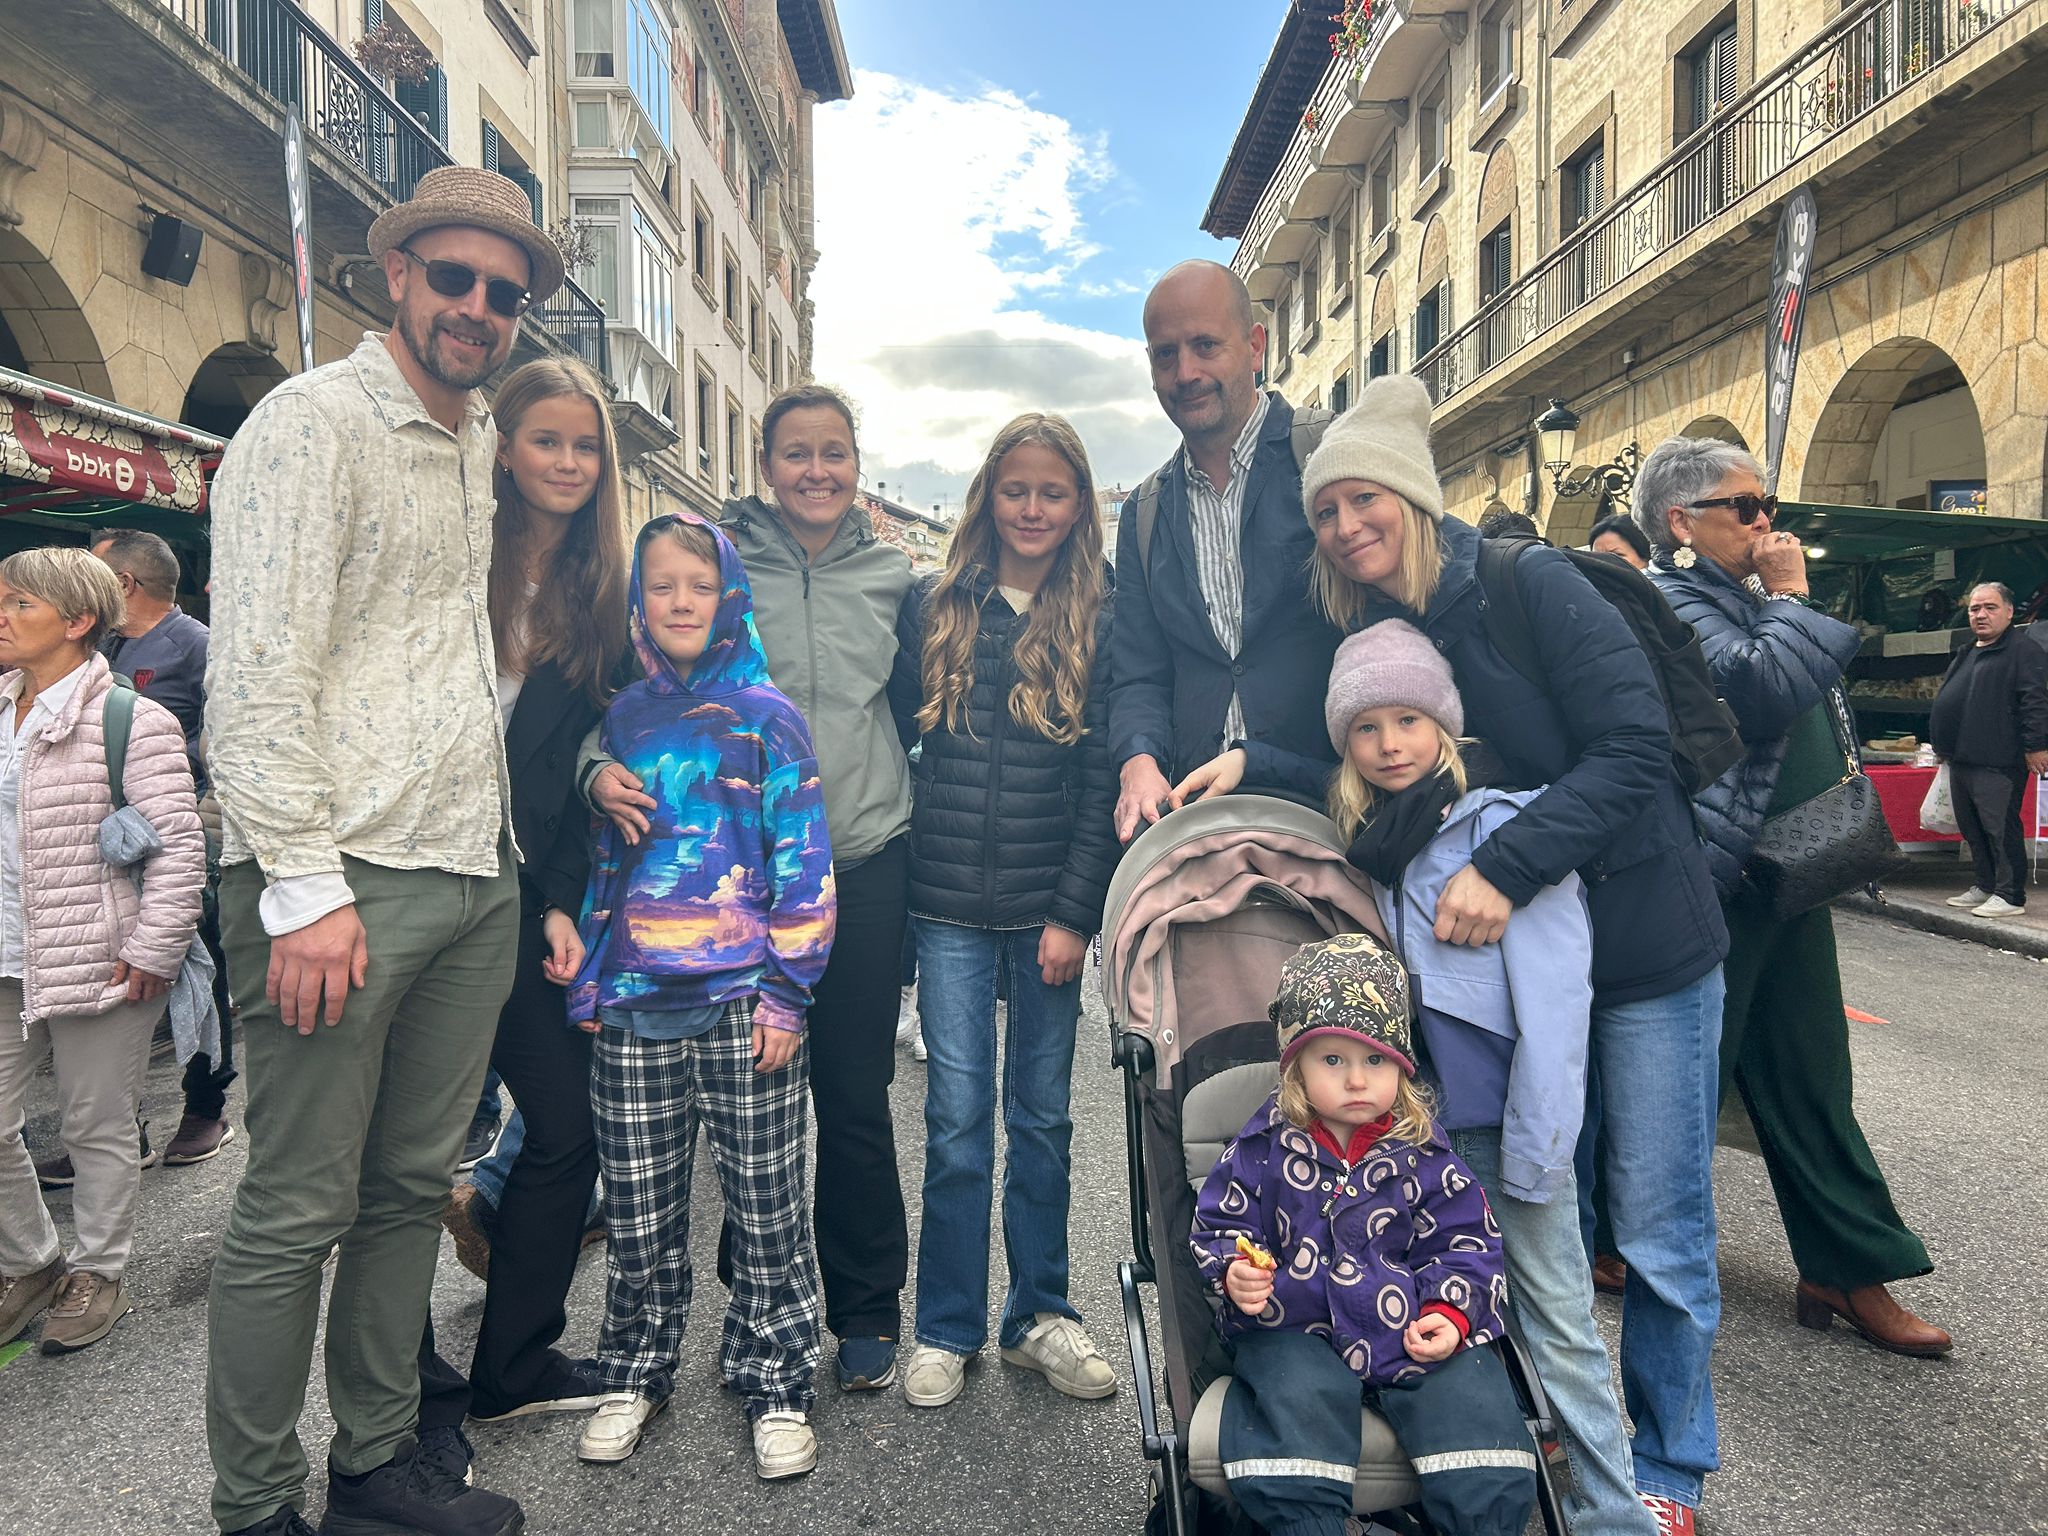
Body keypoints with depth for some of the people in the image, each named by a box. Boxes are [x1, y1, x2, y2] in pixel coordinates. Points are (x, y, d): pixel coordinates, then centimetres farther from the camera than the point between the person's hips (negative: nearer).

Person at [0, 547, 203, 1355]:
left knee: (97, 1128, 7)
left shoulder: (132, 719, -12)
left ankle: (97, 1272, 26)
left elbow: (179, 843, -14)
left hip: (97, 966, -7)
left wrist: (153, 952, -15)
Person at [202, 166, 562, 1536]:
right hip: (347, 879, -7)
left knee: (415, 1187, 15)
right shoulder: (315, 420, -5)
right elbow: (259, 671, -13)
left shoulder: (482, 445, 18)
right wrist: (301, 886, -18)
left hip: (476, 878, 7)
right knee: (297, 1212, 2)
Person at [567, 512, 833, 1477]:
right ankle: (634, 1375, 32)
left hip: (742, 1003, -3)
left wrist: (787, 989, -8)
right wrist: (586, 977, 12)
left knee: (766, 1207, 6)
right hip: (633, 1007, 3)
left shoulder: (765, 716, -1)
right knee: (639, 1210, 12)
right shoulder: (619, 719, 10)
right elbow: (594, 852, 18)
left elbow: (803, 863, -3)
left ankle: (777, 1386, 23)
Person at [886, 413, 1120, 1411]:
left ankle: (1040, 1314, 26)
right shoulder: (934, 607, 5)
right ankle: (947, 1328, 19)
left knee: (1042, 1115, 11)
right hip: (948, 905, 0)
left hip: (1048, 908, 0)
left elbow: (1104, 779, -2)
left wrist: (1075, 912, -8)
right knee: (957, 1119, 3)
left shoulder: (1100, 620, 2)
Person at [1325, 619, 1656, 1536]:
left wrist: (1535, 1148, -16)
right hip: (1423, 1115, 6)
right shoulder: (1366, 838, 9)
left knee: (1556, 1321, 3)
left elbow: (1550, 999, -15)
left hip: (1505, 1116, -5)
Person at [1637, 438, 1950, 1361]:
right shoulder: (1669, 599, -14)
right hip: (1717, 891, -9)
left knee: (1809, 1083, 13)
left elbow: (1815, 723, 27)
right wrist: (1791, 597, -14)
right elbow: (1767, 689, -28)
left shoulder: (1747, 597, 16)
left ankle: (1848, 1270, 23)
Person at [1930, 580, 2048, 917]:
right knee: (1972, 828, 14)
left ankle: (2010, 895, -2)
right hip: (1961, 760, 9)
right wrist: (1943, 744, 27)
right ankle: (1985, 886, 24)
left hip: (1997, 763, -9)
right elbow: (1946, 700, 28)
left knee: (2000, 828, -7)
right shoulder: (1966, 654, 21)